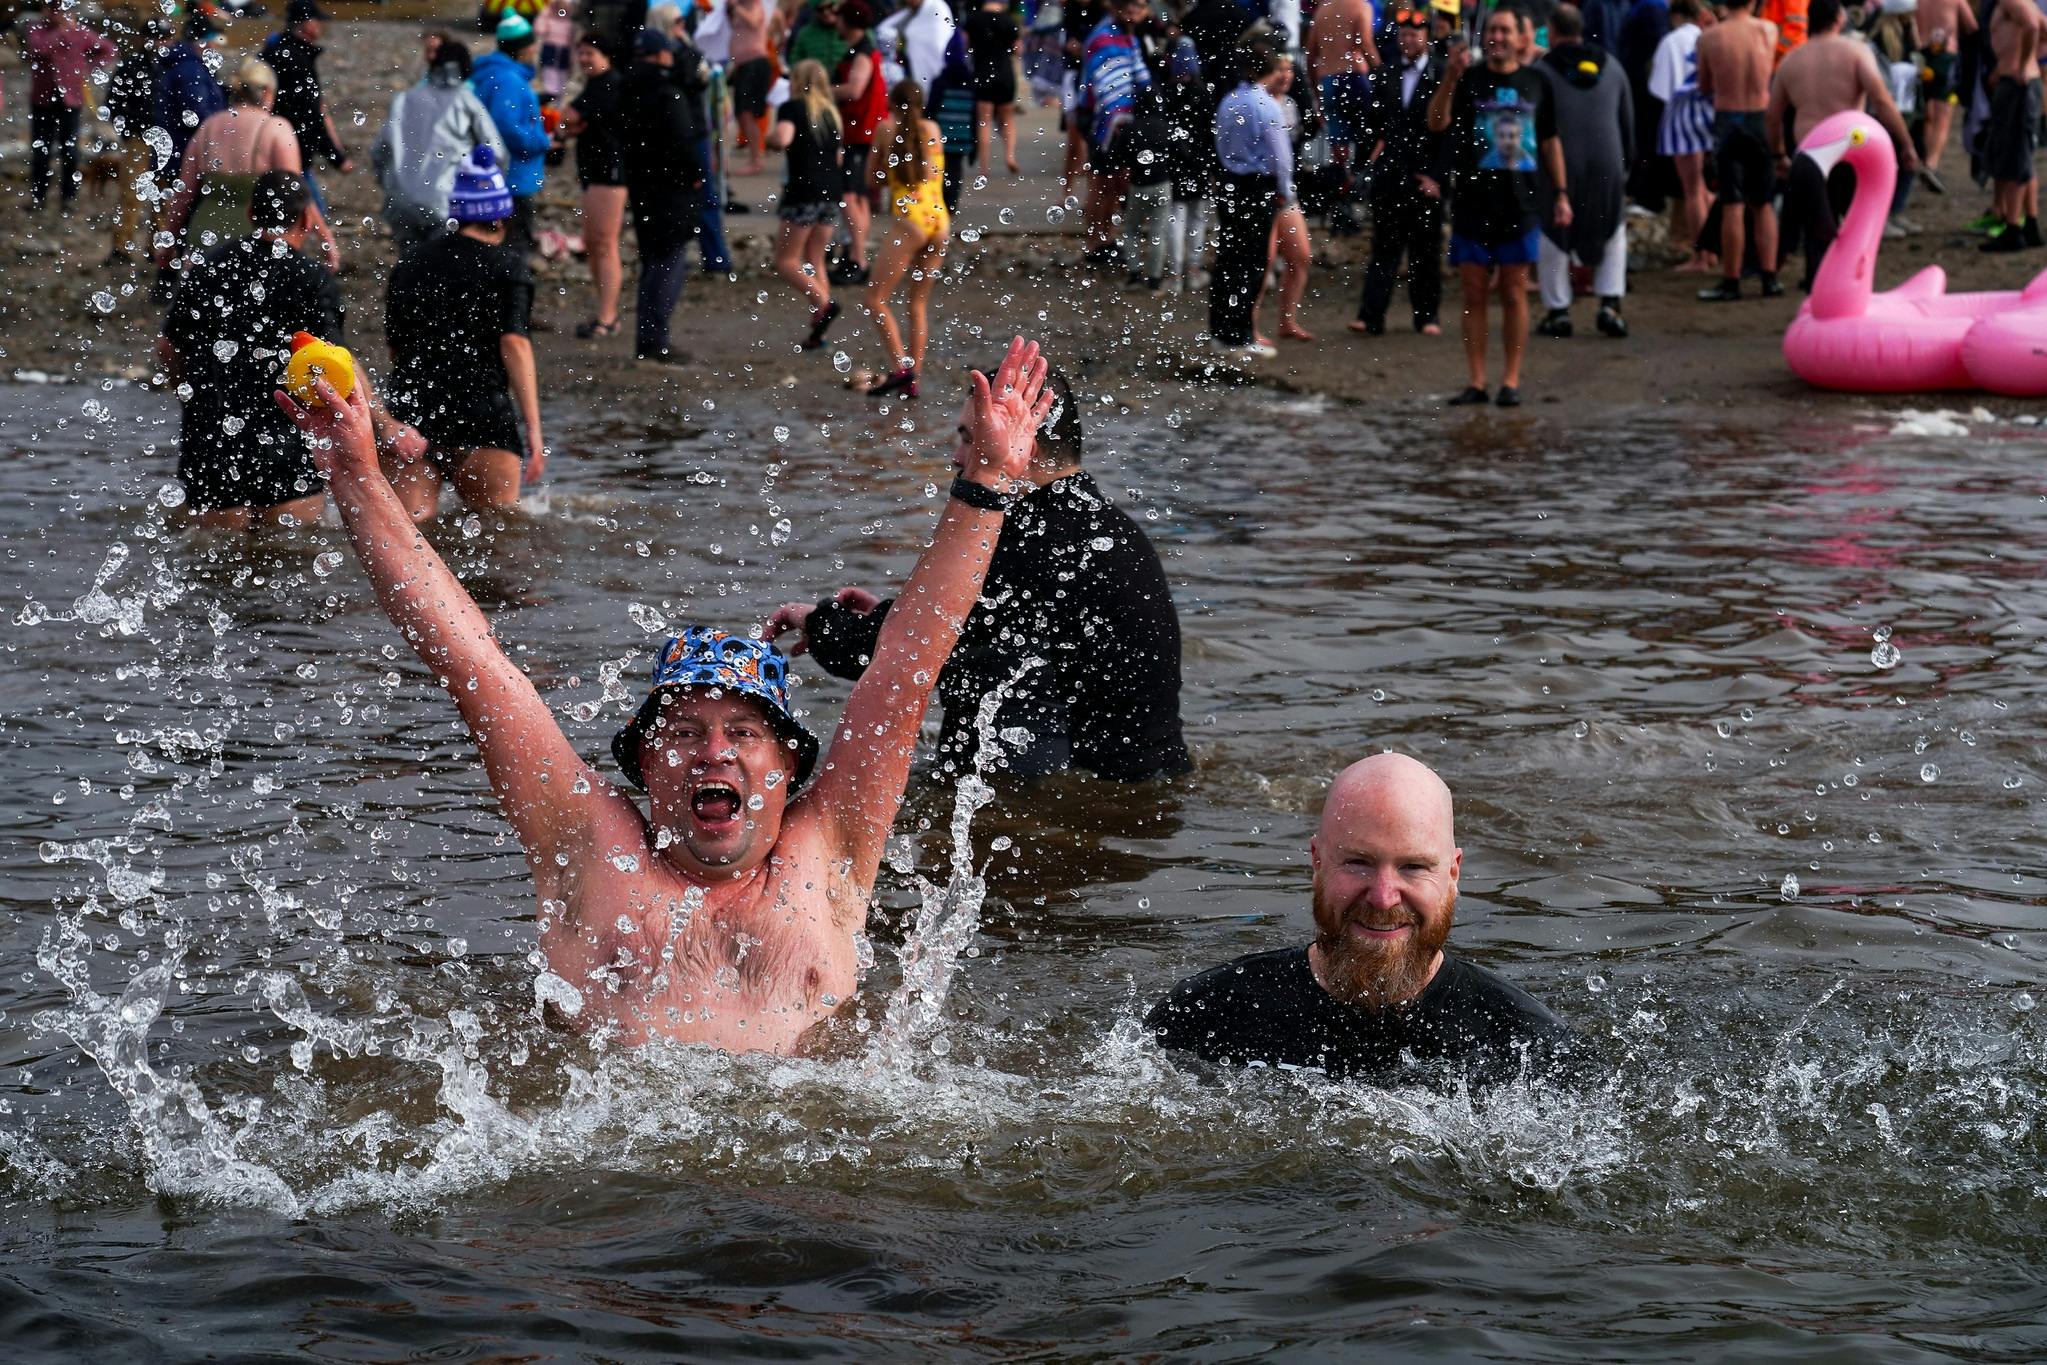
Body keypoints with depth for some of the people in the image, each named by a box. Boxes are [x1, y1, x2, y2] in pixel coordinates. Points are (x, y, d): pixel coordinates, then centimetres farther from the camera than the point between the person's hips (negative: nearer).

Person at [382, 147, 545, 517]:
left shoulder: (407, 267, 19)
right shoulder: (507, 263, 4)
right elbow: (514, 343, -6)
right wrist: (533, 429, -9)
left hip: (409, 415, 4)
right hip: (482, 413, -4)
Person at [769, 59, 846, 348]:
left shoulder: (792, 108, -5)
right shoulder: (831, 113, 16)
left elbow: (782, 138, -23)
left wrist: (768, 139, -3)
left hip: (804, 191, -7)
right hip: (831, 192, 7)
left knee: (786, 261, 1)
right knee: (814, 261, 13)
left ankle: (823, 303, -19)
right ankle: (817, 329, 7)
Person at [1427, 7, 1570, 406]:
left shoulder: (1536, 84, 7)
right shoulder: (1468, 80, 0)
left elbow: (1550, 142, 14)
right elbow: (1436, 124, -14)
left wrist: (1561, 193, 10)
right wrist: (1450, 78, -27)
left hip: (1520, 206, 1)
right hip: (1472, 204, -1)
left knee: (1514, 294, 3)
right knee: (1474, 294, 2)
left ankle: (1511, 381, 8)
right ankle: (1476, 382, 7)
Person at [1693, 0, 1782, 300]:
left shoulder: (1709, 37, -7)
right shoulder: (1769, 30, -2)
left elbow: (1704, 87, 4)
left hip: (1727, 121, -2)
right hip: (1761, 120, 2)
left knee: (1733, 206, -1)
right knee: (1763, 205, 12)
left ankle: (1731, 281, 0)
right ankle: (1769, 278, 10)